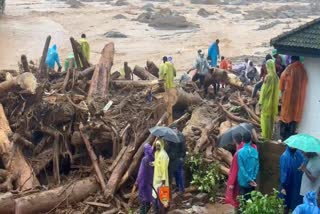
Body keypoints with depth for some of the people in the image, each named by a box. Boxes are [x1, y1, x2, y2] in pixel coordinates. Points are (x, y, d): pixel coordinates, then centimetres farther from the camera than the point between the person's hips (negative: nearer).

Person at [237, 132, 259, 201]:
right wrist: (253, 178, 2)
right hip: (252, 181, 3)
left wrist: (249, 180, -12)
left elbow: (241, 168, -16)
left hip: (243, 181, -3)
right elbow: (257, 166, -1)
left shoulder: (240, 152, -14)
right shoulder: (255, 151, -2)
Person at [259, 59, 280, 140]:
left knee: (265, 118, 1)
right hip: (273, 101, 8)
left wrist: (261, 101, -11)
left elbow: (265, 90, -18)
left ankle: (265, 136, 6)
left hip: (267, 101, -8)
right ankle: (270, 135, 24)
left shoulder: (268, 77, -20)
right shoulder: (276, 77, 3)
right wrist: (276, 101, 18)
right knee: (271, 118, 15)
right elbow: (277, 90, 10)